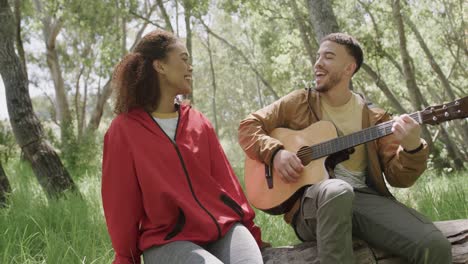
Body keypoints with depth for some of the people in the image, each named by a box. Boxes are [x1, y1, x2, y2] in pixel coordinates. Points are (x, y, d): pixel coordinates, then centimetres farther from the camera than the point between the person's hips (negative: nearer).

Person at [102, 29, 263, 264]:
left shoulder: (198, 122, 13)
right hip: (167, 239, -4)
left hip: (223, 227, 4)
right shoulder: (124, 129, 0)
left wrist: (250, 231, 9)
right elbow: (121, 201, 2)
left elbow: (224, 181, 13)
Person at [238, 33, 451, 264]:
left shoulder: (374, 117, 14)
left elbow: (398, 177, 8)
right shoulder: (300, 103, 14)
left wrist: (412, 149, -14)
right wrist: (275, 153, -6)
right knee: (337, 190, -41)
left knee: (435, 245, -27)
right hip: (312, 198, 0)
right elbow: (248, 126, 14)